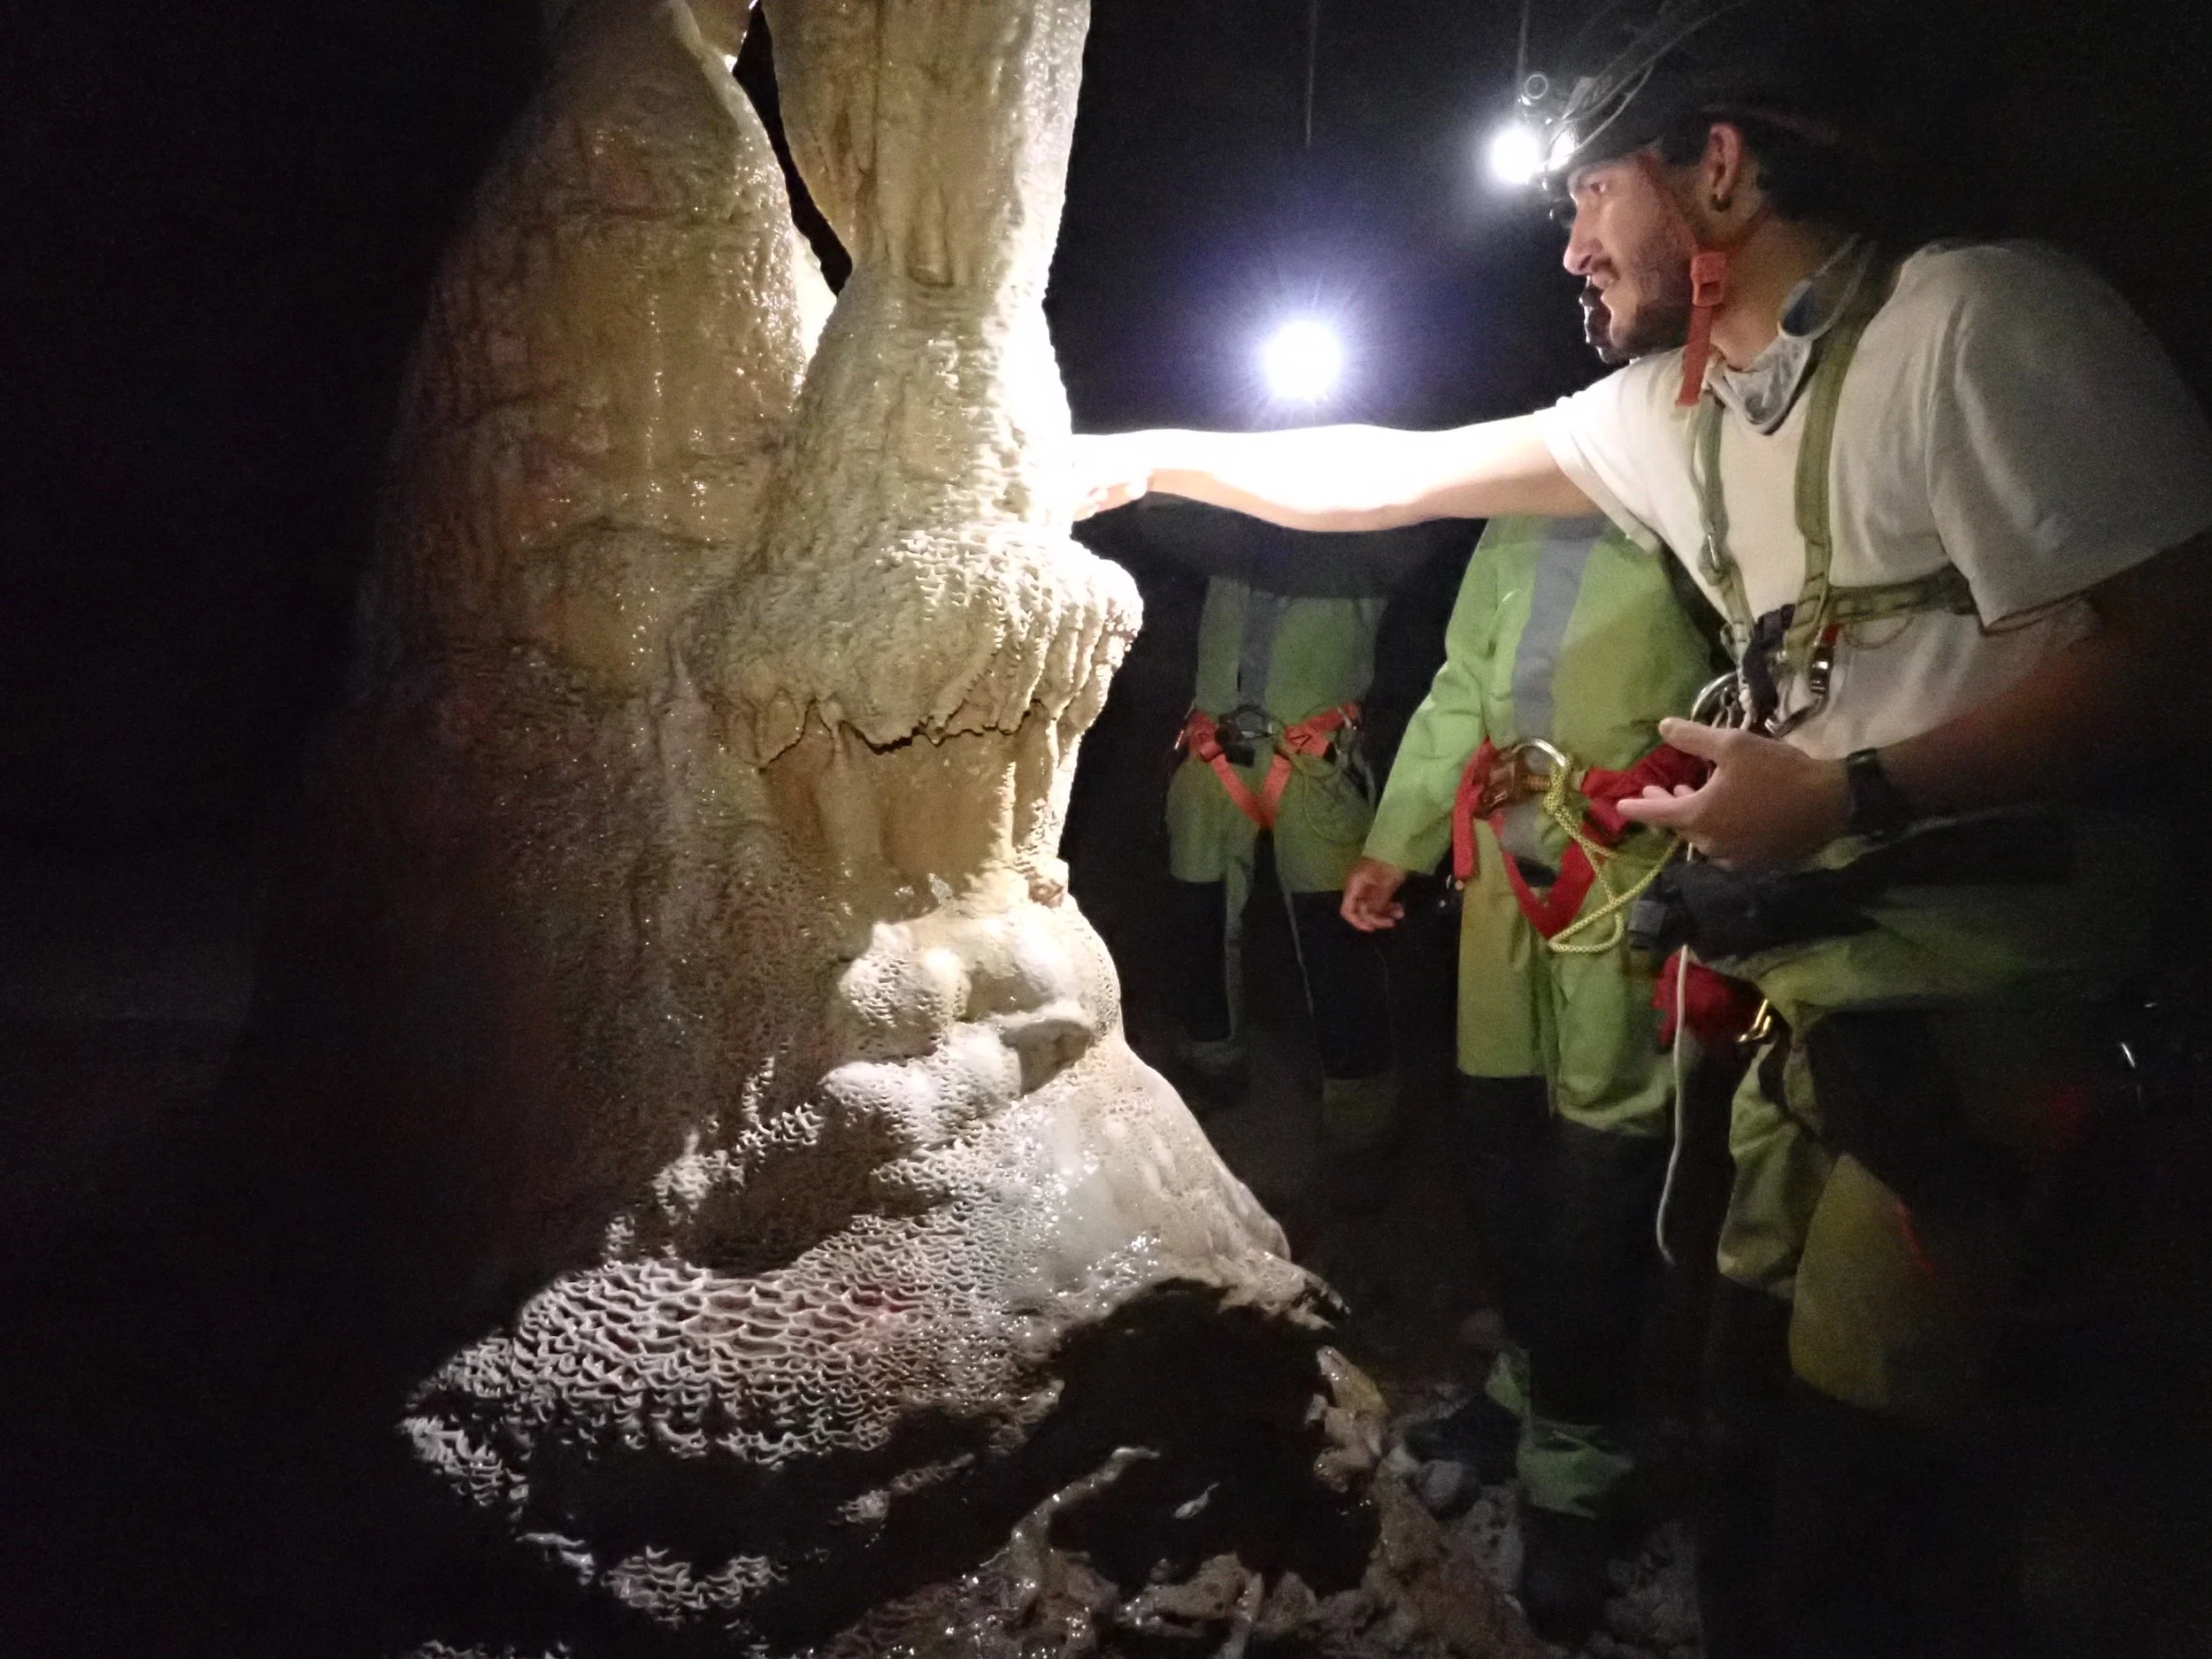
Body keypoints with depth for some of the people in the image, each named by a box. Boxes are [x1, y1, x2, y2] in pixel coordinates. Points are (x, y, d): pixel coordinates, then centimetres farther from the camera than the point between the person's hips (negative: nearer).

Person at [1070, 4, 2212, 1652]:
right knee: (1766, 1379, 11)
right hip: (1822, 972, 7)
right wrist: (1151, 454, 20)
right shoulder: (1668, 411, 11)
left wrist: (1853, 792, -17)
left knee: (1854, 1445, -6)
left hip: (1992, 974, -7)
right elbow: (1394, 474, 18)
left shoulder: (1984, 314, -11)